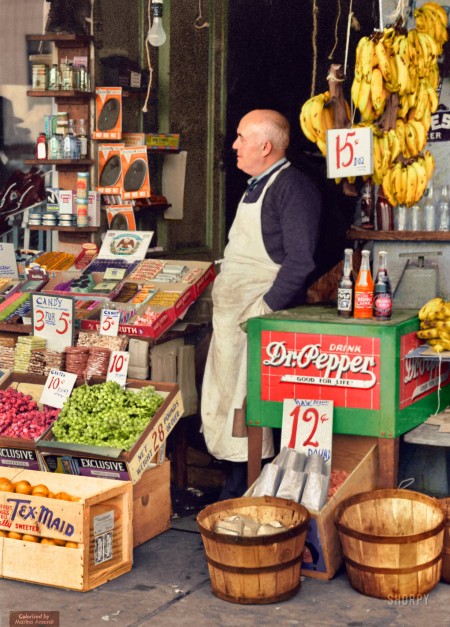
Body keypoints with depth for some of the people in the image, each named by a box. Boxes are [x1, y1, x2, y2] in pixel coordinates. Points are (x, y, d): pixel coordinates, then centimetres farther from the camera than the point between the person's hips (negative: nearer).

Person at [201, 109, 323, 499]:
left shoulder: (293, 187, -13)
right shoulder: (256, 186, 18)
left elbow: (300, 261, -21)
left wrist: (265, 308, -22)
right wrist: (223, 299, 18)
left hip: (261, 314, -10)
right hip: (231, 313, 10)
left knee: (248, 404, -7)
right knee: (224, 397, 12)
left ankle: (243, 491, 4)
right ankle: (235, 488, 21)